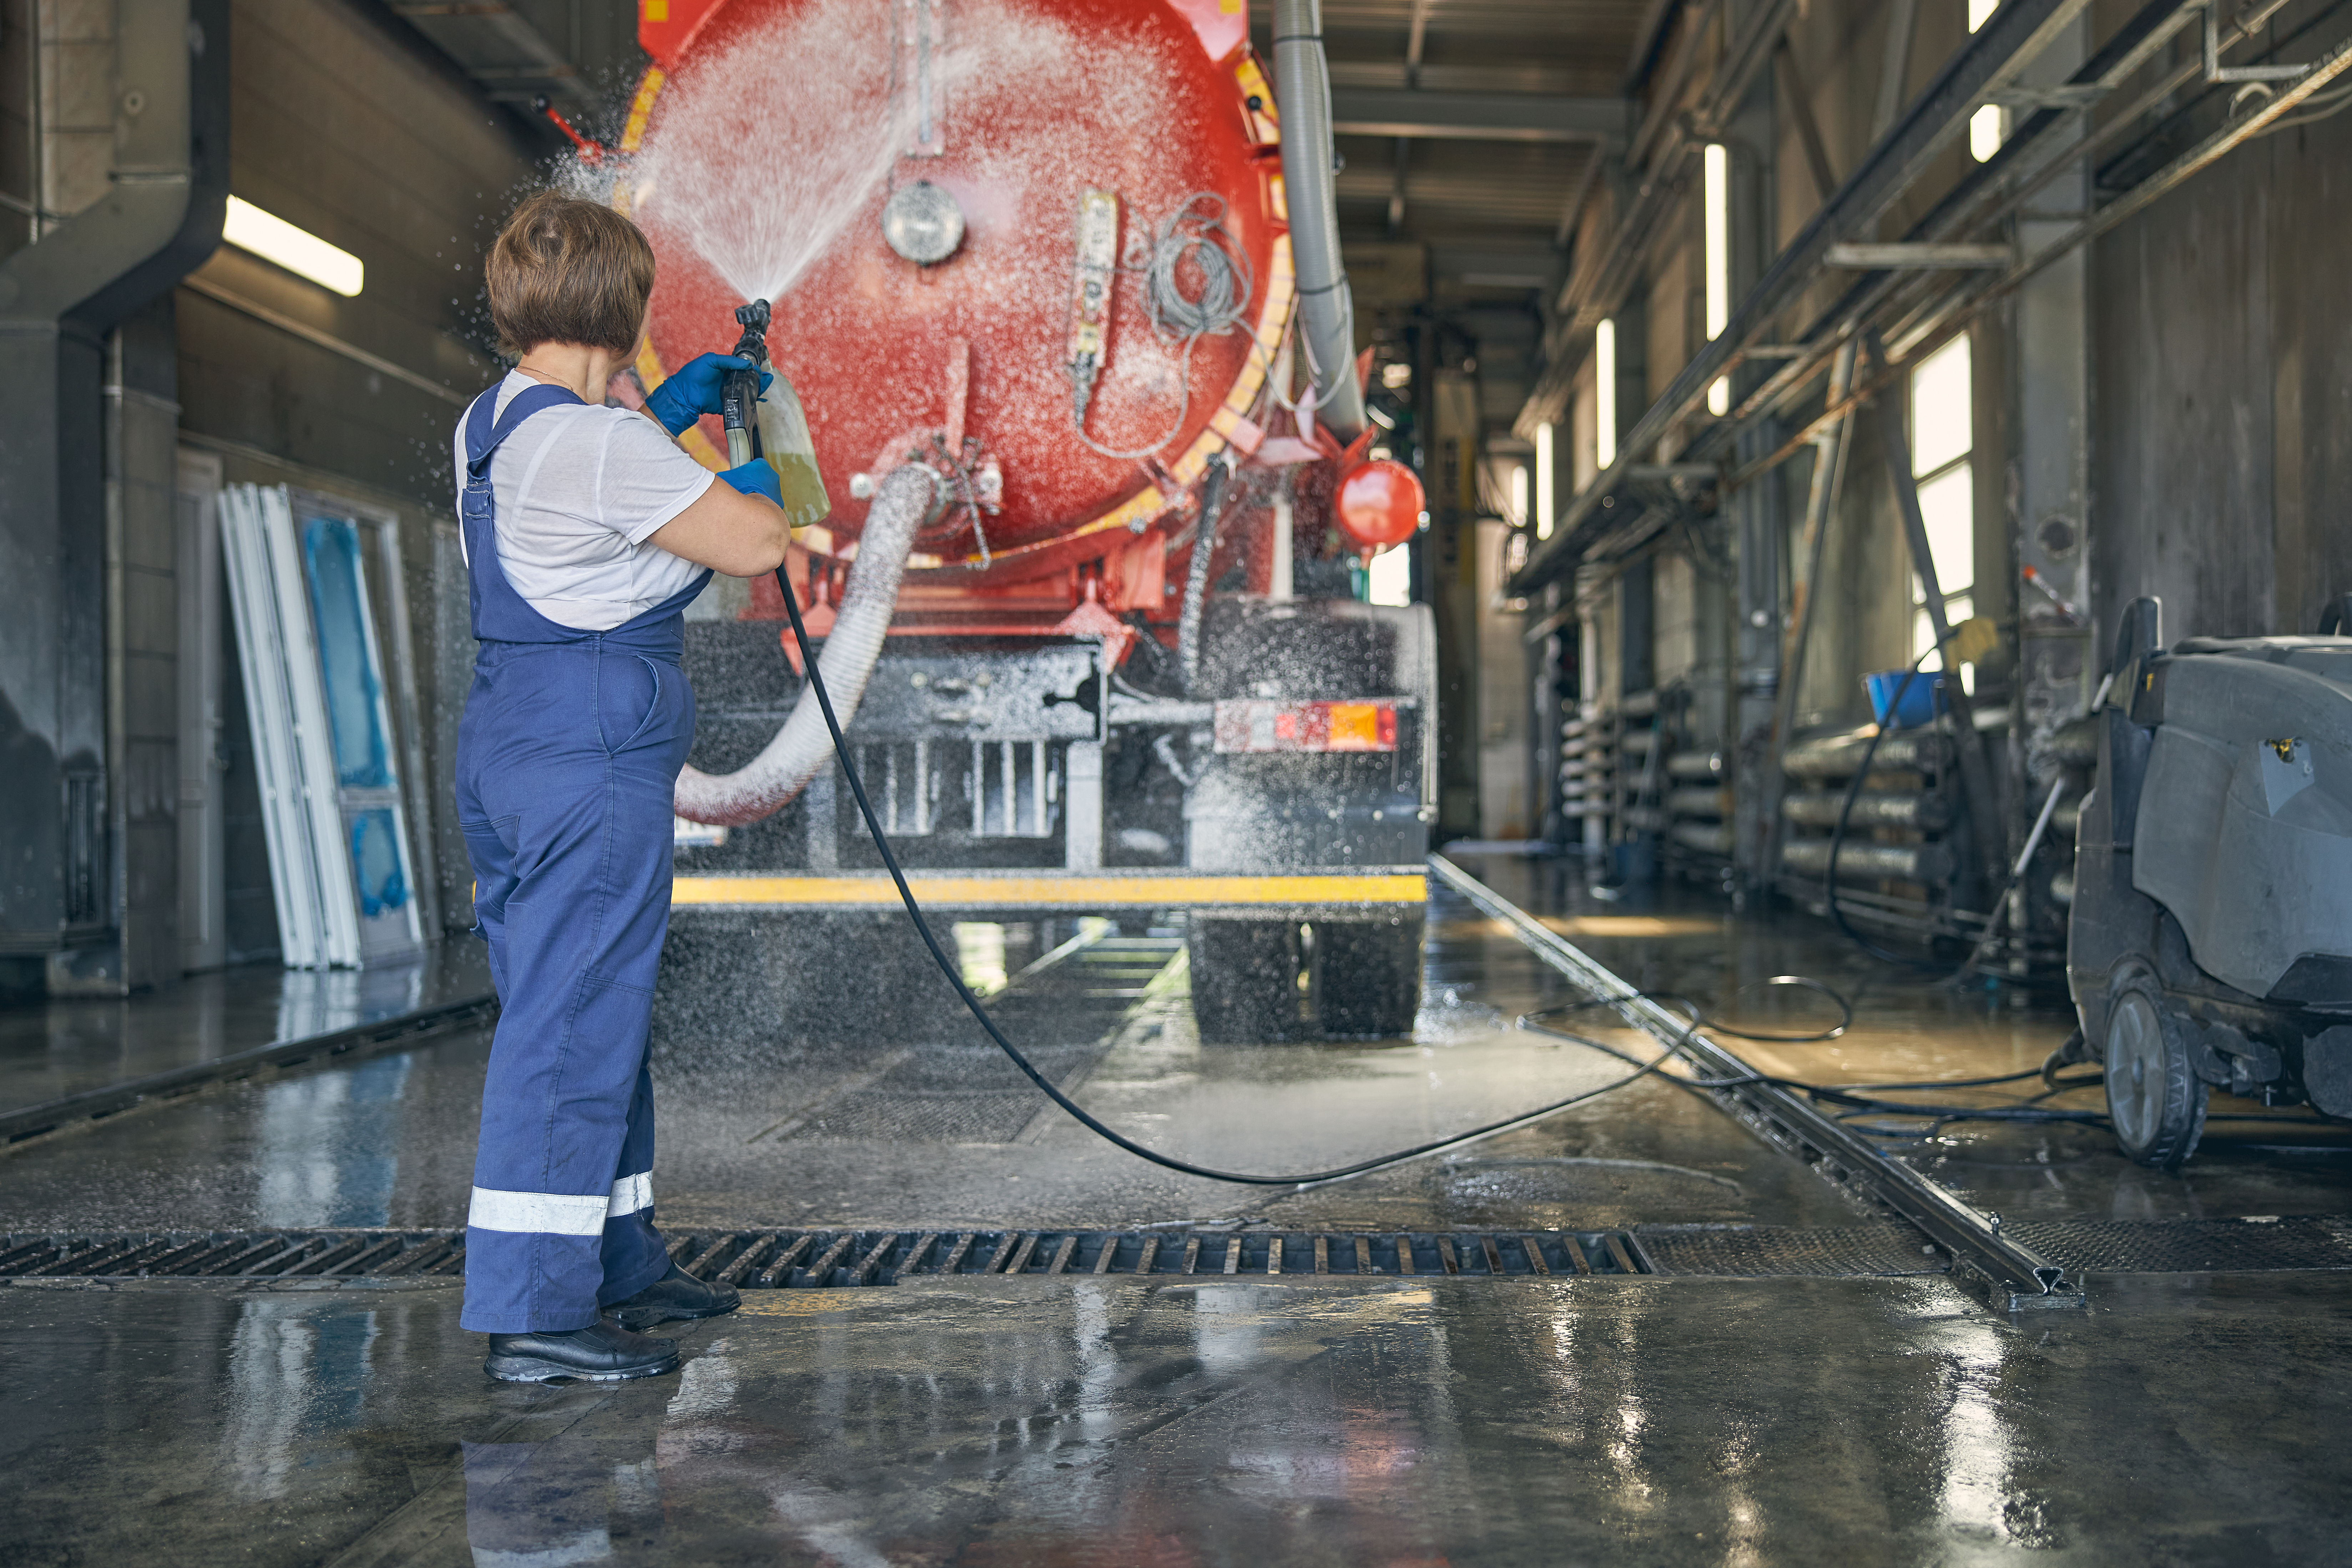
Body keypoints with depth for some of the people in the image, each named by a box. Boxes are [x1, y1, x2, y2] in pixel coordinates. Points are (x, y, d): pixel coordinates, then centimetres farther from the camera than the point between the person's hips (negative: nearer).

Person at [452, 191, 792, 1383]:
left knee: (587, 1014, 18)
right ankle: (533, 1312, -1)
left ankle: (618, 1264, 30)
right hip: (594, 755, -10)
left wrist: (665, 415, 29)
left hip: (507, 738, 10)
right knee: (574, 1023, -6)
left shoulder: (491, 426, 12)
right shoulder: (598, 444, -17)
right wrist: (751, 475, 6)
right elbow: (754, 543, -15)